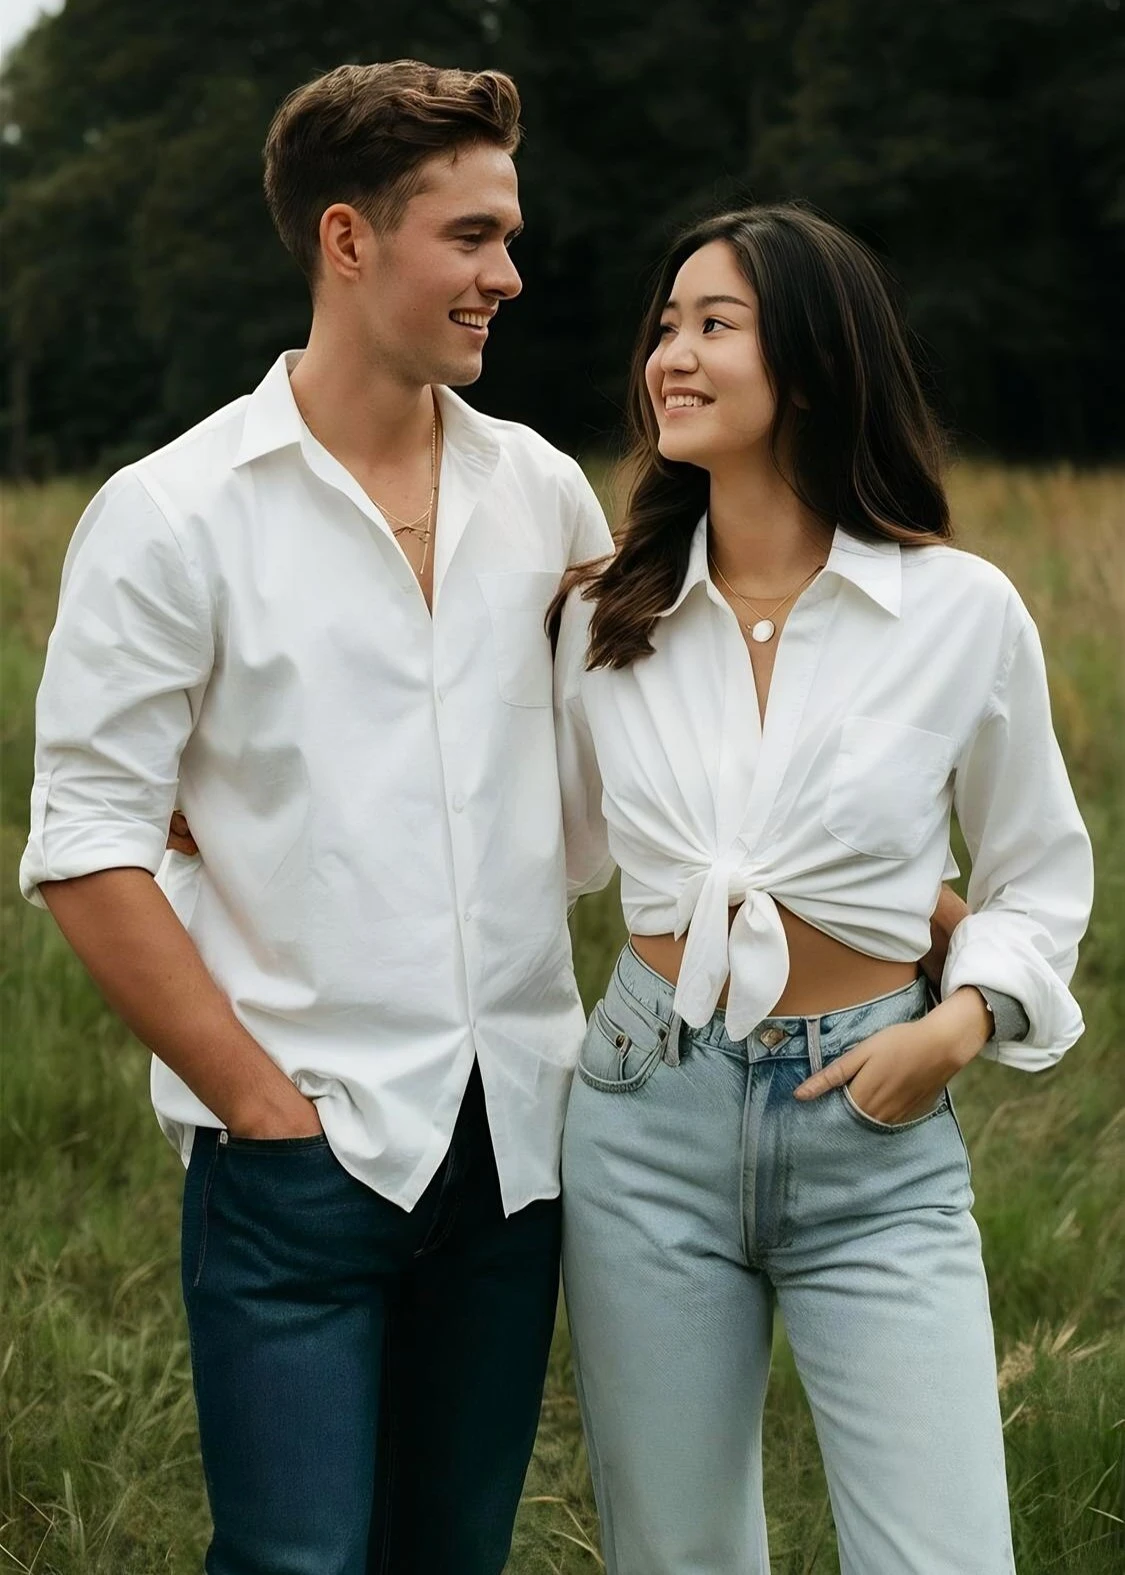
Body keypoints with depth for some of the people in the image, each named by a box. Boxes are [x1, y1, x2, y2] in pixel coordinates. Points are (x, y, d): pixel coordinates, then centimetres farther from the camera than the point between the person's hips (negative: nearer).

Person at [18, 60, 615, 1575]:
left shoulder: (545, 494, 8)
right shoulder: (173, 515, -6)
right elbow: (87, 851, -8)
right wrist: (267, 1106, -10)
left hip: (517, 1141, 5)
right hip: (303, 1153, -4)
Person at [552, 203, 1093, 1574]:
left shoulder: (962, 611, -5)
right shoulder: (608, 617, 3)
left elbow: (1040, 878, 7)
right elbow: (558, 854, 16)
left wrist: (962, 1023, -12)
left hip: (875, 1145, -2)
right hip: (648, 1117, 3)